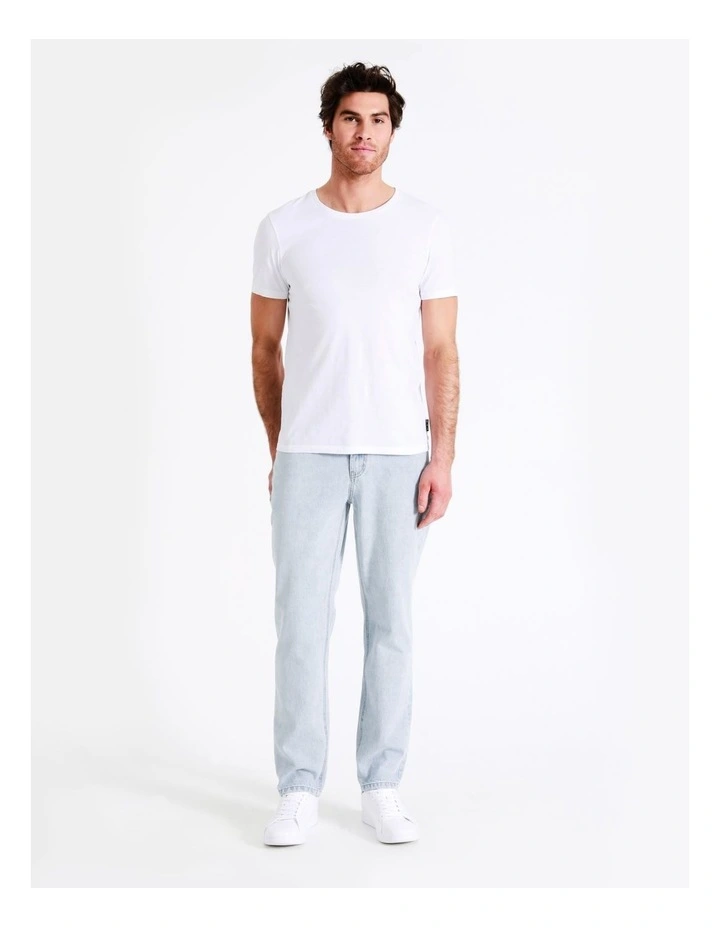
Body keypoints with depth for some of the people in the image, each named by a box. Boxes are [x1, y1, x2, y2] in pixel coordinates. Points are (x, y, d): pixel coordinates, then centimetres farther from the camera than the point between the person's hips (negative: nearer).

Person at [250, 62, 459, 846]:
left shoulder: (427, 228, 3)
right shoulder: (283, 229, 3)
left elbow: (441, 353, 2)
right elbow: (265, 348, 10)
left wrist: (442, 457, -5)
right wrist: (277, 449, 11)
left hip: (398, 455, 0)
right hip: (307, 454, 0)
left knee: (390, 620, 6)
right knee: (301, 620, 1)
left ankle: (382, 787, 18)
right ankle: (299, 790, 13)